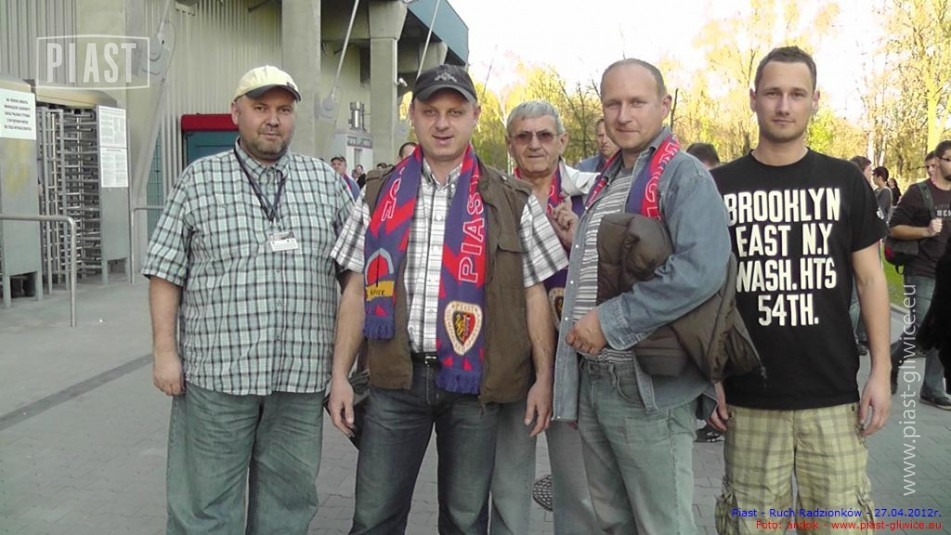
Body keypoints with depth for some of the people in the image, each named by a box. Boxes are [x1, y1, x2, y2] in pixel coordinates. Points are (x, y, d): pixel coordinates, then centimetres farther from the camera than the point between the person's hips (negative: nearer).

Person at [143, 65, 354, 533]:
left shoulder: (326, 180, 8)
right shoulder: (198, 180, 3)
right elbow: (166, 273, 2)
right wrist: (165, 352, -4)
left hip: (301, 373, 2)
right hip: (215, 373, -1)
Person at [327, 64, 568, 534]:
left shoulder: (512, 201, 1)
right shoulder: (380, 195, 6)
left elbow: (534, 293, 3)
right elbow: (357, 290, 7)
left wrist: (543, 377, -1)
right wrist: (339, 374, 4)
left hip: (475, 382, -1)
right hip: (396, 380, 1)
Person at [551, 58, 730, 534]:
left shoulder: (682, 175, -11)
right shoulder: (606, 179, 15)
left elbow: (701, 272, -26)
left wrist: (610, 322, -22)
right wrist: (578, 245, 8)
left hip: (648, 386, -8)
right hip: (591, 380, 8)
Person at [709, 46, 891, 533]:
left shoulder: (845, 182, 4)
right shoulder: (719, 186, 2)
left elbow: (870, 278, 7)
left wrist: (881, 371, 0)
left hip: (834, 394, 1)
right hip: (748, 397, 0)